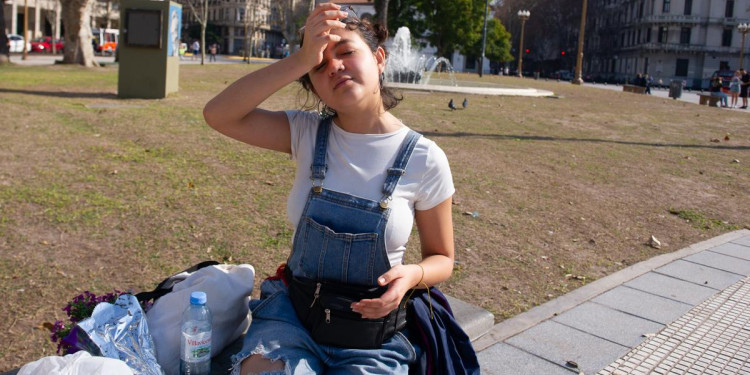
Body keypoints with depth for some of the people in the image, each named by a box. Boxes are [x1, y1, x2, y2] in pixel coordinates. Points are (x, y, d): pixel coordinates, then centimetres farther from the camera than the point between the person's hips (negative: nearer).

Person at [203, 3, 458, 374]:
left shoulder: (425, 159, -8)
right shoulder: (307, 133, -3)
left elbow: (441, 258, 2)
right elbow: (219, 115, -16)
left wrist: (412, 275, -21)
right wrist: (301, 60, -25)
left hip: (372, 330, 0)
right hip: (291, 310, 1)